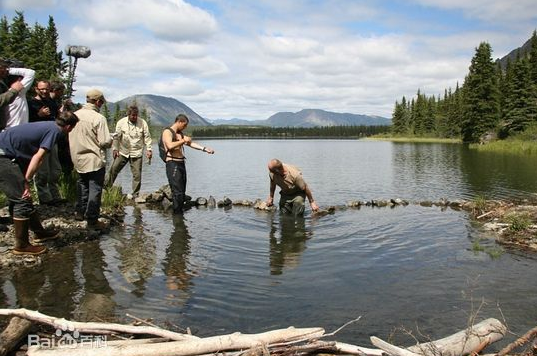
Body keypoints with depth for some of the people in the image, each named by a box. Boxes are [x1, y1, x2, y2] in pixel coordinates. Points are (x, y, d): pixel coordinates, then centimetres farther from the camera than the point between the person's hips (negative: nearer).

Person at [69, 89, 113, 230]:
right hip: (95, 160, -6)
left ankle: (80, 212, 35)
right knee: (95, 189, 3)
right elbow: (105, 142, -20)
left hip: (78, 159, 7)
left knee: (82, 185, 23)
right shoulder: (99, 118, -19)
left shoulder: (74, 115, 0)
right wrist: (111, 140, 1)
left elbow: (70, 137, 8)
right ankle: (92, 220, 6)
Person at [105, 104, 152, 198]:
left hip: (137, 153, -1)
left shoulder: (143, 123, -3)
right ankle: (106, 187, 19)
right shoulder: (121, 122, -2)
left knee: (137, 175, 2)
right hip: (123, 152, 1)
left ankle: (135, 195, 13)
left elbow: (147, 137, -1)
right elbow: (116, 137, 2)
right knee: (113, 169, 2)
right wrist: (115, 149, -3)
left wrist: (149, 149, -9)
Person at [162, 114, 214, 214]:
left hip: (181, 164, 9)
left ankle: (180, 212, 13)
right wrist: (183, 140, -15)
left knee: (182, 191, 8)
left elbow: (191, 143, 19)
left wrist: (204, 149, 10)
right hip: (172, 164, -9)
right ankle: (177, 213, -8)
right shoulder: (167, 132, -7)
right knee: (177, 192, -12)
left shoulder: (180, 134, 20)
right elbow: (170, 146, -24)